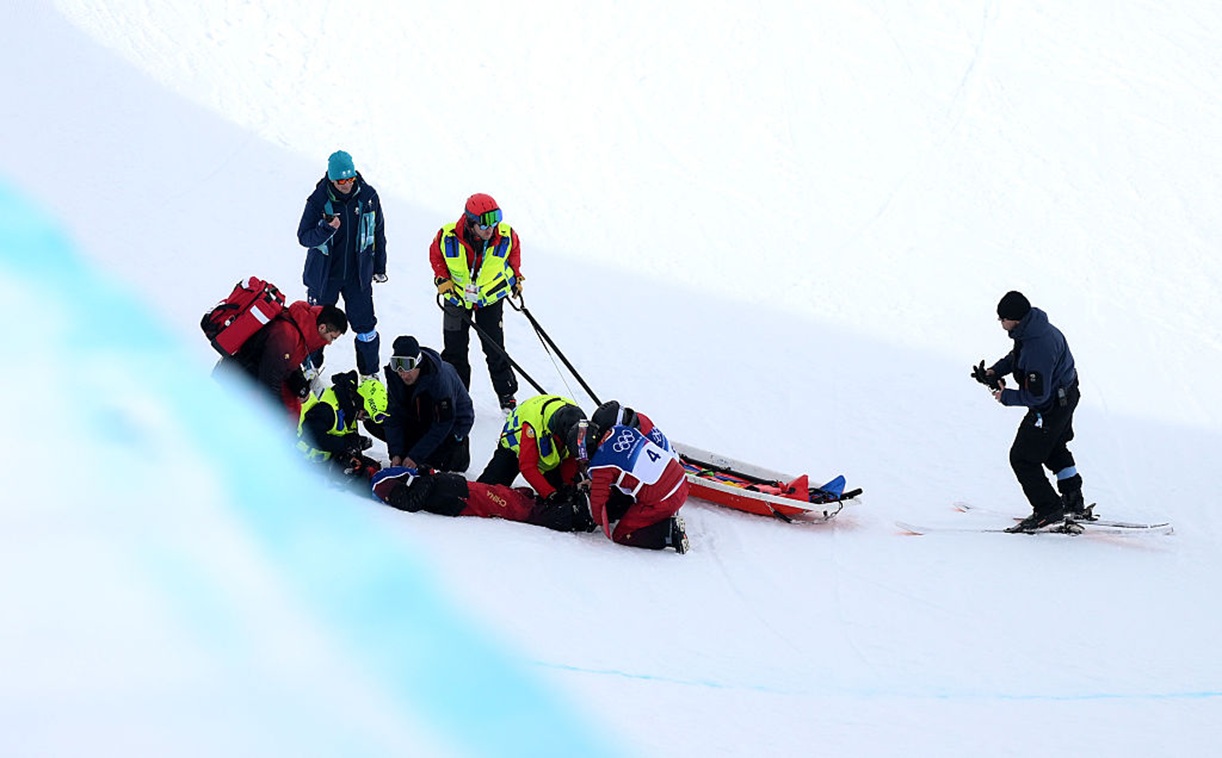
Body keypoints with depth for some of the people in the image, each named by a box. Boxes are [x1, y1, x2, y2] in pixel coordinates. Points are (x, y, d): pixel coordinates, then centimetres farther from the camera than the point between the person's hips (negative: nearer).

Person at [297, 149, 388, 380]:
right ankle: (311, 367, 36)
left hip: (358, 274, 1)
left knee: (365, 326, 3)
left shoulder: (368, 196, -9)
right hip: (324, 274, -1)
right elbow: (304, 237, -14)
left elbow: (378, 233, 5)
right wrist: (326, 230, -34)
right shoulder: (319, 200, -16)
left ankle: (369, 374, 21)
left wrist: (379, 267, 12)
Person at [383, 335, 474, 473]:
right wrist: (395, 453, -26)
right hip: (419, 420, 6)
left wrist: (416, 456, -33)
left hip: (454, 422, -6)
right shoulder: (394, 376, -18)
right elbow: (394, 416, -14)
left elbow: (443, 424, -31)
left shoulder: (440, 379, -36)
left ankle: (458, 448, 5)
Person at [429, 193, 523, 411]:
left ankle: (507, 394, 16)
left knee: (495, 349, 2)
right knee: (455, 351, 8)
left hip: (491, 297, 0)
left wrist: (516, 275, 6)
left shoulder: (506, 236, -22)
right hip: (457, 296, 0)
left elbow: (514, 250, 4)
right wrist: (442, 278, -10)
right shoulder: (448, 237, -26)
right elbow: (435, 254, -2)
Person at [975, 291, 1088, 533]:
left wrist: (1005, 396, -19)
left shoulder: (1038, 349, -37)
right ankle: (1074, 503, 41)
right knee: (1055, 449, 29)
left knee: (1023, 458, 0)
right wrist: (995, 371, -1)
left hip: (1052, 406, -11)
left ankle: (1048, 509, 8)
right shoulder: (1033, 327, -6)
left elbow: (1037, 396, -32)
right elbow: (1016, 356, 14)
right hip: (1066, 395, 11)